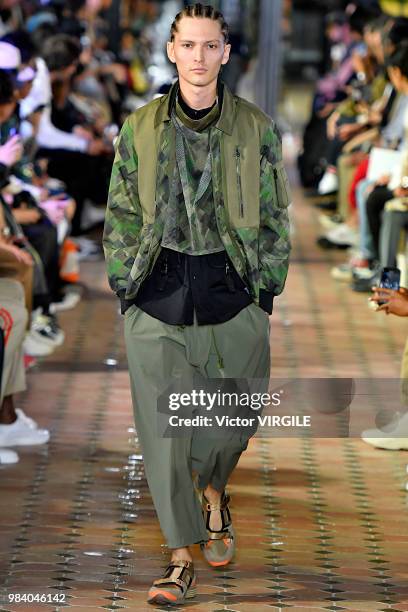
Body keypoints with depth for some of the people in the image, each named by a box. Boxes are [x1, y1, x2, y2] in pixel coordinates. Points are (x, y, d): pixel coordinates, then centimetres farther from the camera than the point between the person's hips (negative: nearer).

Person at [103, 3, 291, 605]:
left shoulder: (258, 129, 0)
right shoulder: (139, 129, 2)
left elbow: (275, 218, 6)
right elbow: (122, 216, 8)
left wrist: (267, 290, 3)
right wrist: (123, 286, 3)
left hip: (233, 296, 0)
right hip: (158, 297, 0)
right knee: (163, 429, -2)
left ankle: (212, 492, 44)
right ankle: (184, 555, 8)